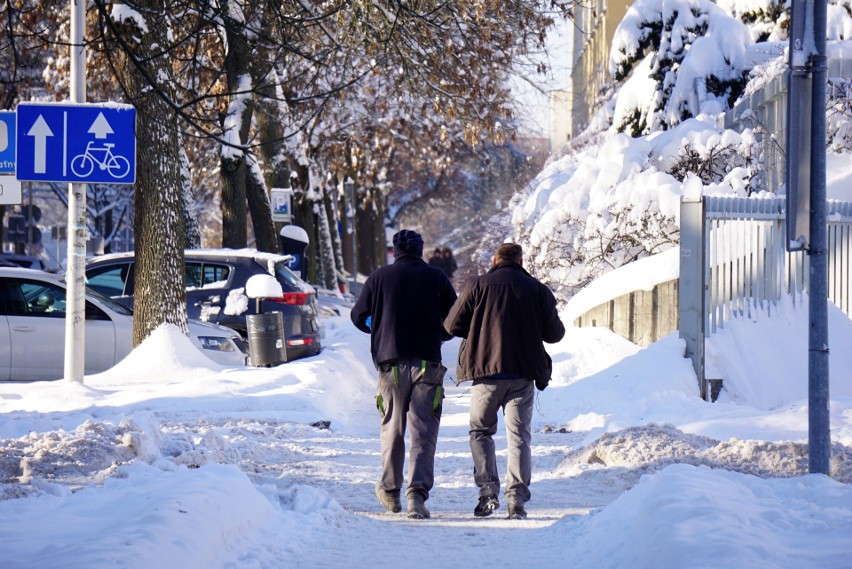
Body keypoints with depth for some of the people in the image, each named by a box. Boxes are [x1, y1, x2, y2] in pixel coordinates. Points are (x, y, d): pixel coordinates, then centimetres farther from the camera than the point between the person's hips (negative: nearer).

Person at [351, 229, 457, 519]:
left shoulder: (380, 277, 1)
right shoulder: (437, 278, 2)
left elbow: (359, 316, 8)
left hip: (391, 363, 1)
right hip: (428, 363, -1)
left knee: (392, 428, 15)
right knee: (424, 432, -2)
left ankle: (390, 491, 24)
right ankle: (418, 492, -16)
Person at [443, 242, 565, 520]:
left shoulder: (479, 285, -1)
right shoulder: (537, 289, 3)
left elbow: (452, 325, 1)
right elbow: (554, 334, 5)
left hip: (485, 371, -1)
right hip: (524, 375, 1)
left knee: (481, 431, 14)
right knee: (519, 436, 5)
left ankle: (488, 489, 0)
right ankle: (517, 498, -5)